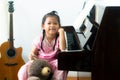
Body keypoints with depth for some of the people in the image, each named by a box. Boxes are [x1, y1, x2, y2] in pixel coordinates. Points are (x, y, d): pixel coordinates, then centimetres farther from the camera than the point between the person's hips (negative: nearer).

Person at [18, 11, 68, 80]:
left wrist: (61, 32, -23)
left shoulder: (59, 38, -5)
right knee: (23, 71, -24)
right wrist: (32, 56, -23)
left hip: (53, 62, 0)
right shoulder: (39, 39, -3)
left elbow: (63, 49, -24)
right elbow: (33, 53, 2)